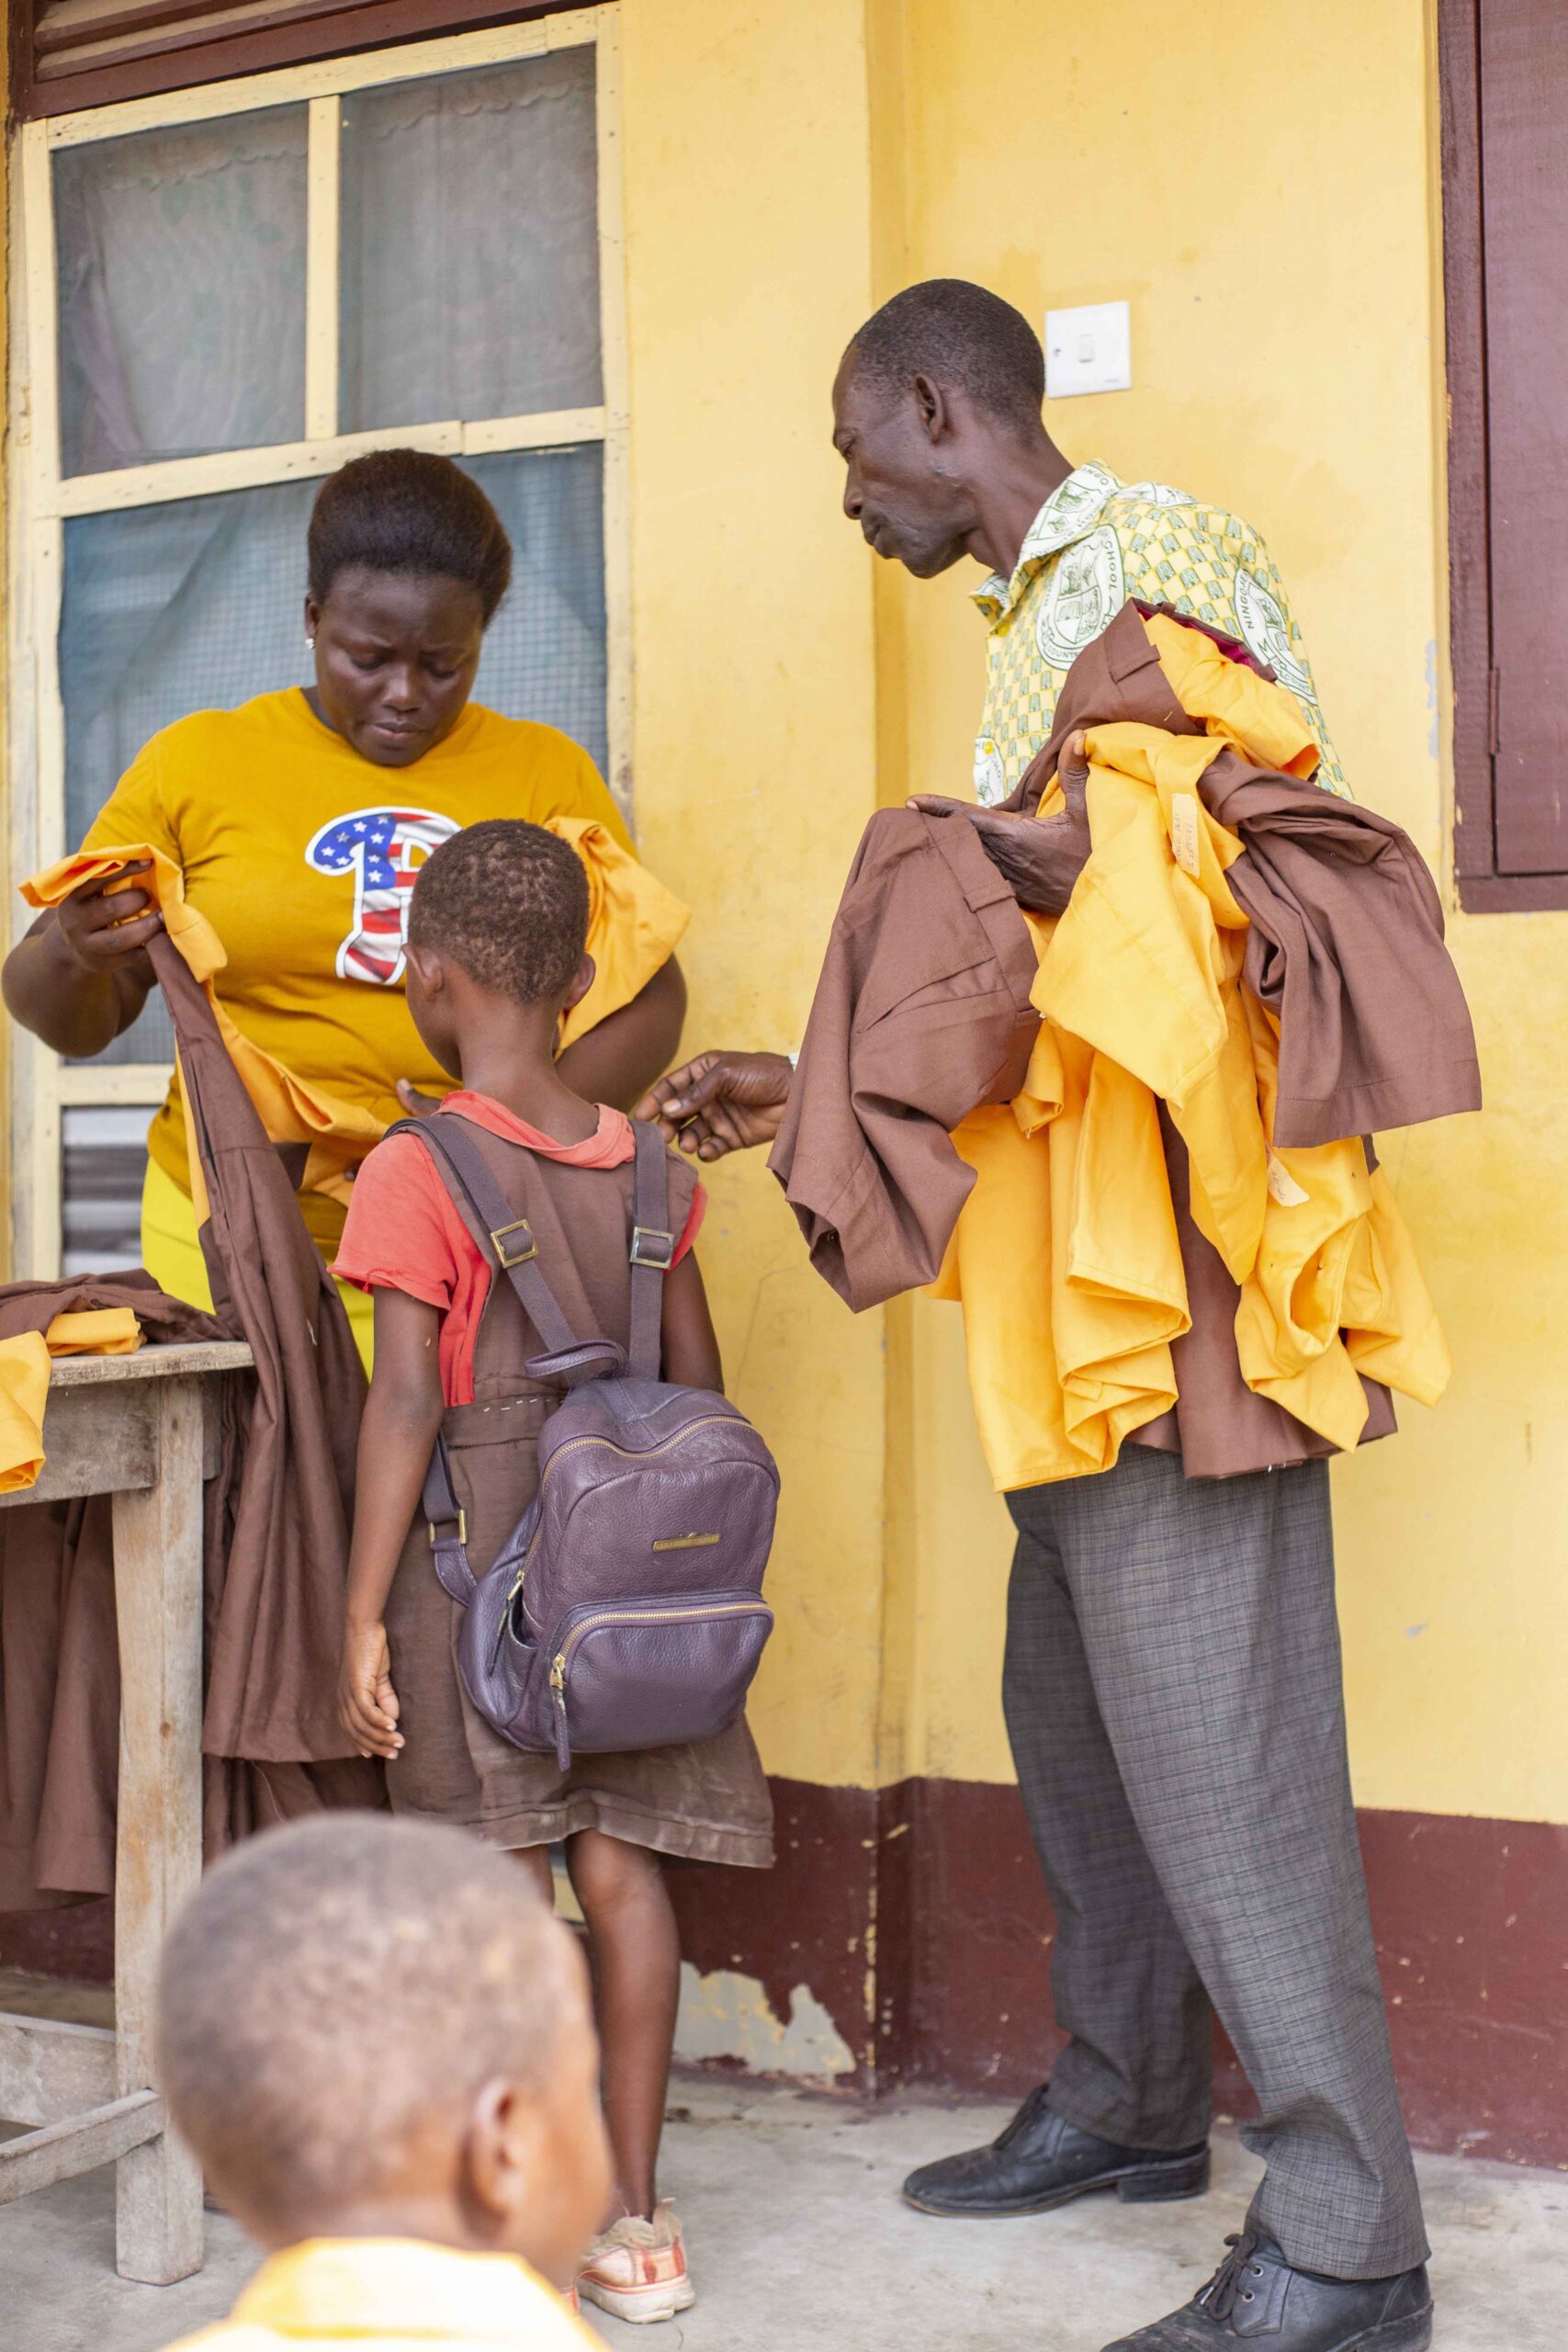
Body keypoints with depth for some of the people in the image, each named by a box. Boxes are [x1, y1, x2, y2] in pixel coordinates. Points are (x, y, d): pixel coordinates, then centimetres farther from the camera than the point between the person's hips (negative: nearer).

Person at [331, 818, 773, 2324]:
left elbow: (407, 1400, -15)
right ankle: (633, 2219, 18)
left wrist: (363, 1613, -11)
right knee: (621, 1871, 9)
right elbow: (700, 1392, 9)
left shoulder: (417, 1172, -10)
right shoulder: (647, 1168, 5)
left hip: (475, 1562, -4)